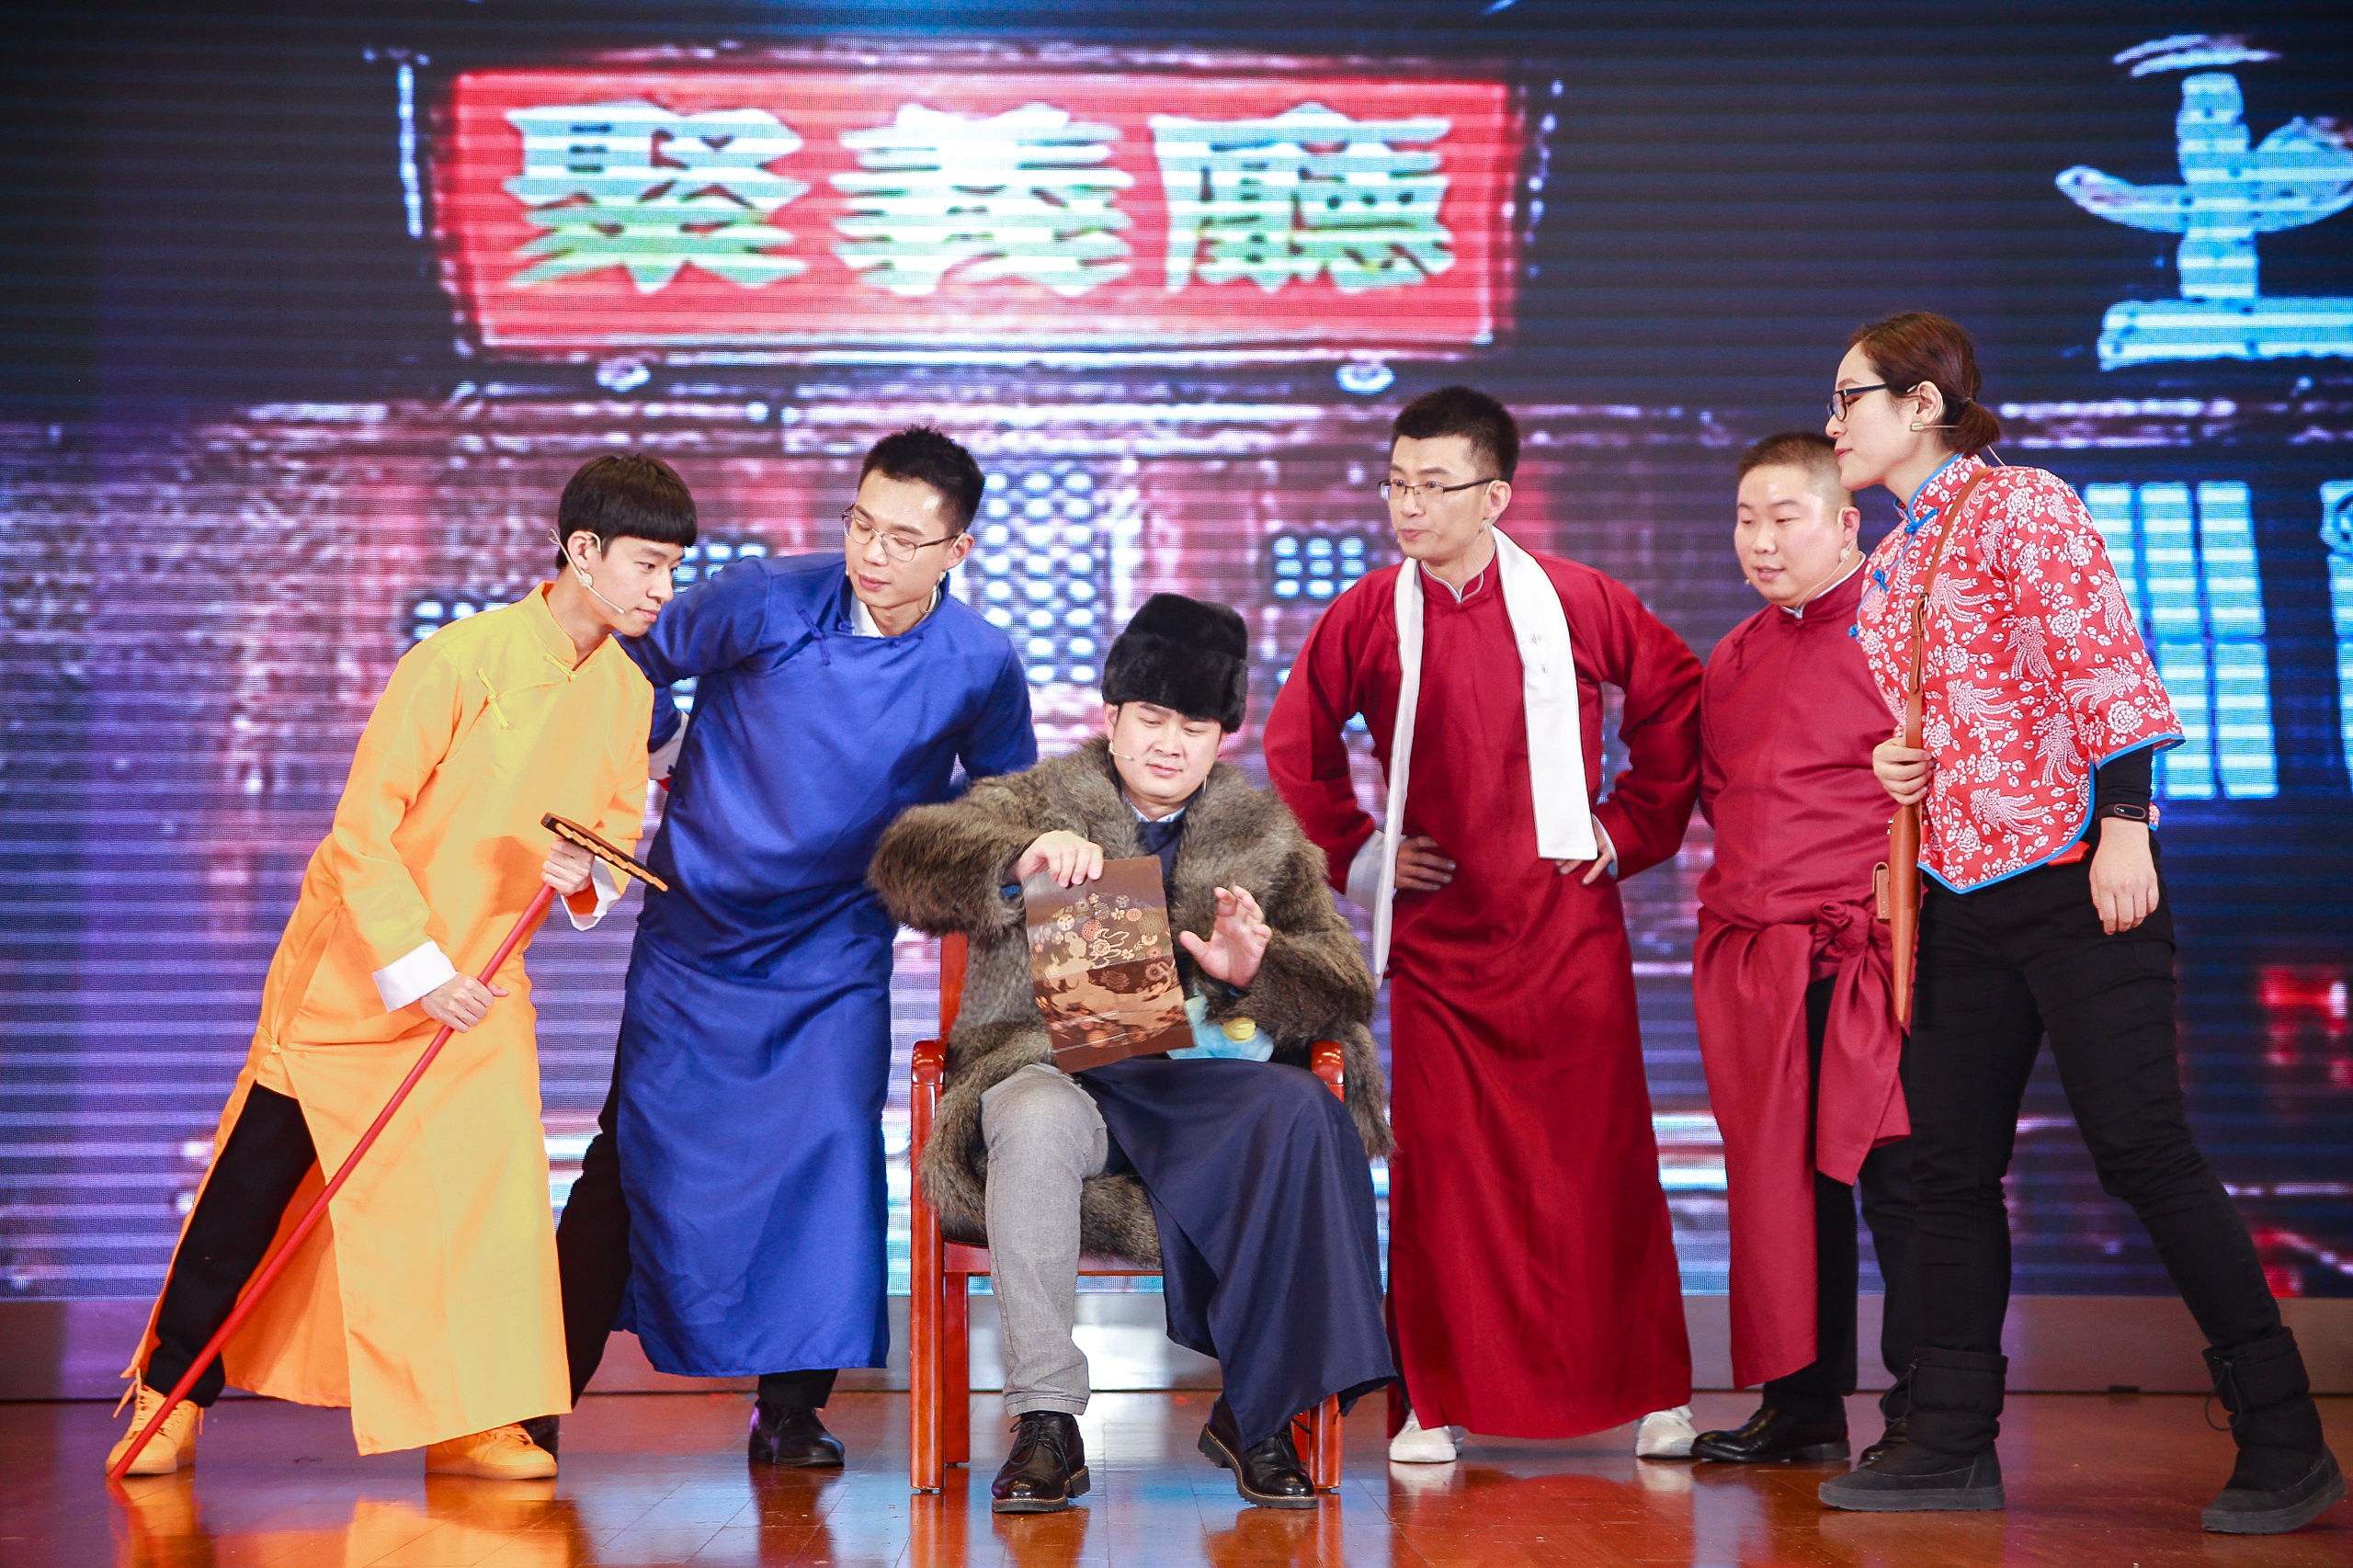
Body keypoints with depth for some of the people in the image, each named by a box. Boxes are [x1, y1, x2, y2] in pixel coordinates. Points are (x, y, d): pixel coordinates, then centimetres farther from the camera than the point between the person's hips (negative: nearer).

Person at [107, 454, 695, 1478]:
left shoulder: (625, 693, -1)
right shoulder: (457, 662, -22)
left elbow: (618, 835, 8)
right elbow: (363, 829, -19)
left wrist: (587, 876, -16)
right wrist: (413, 968, -21)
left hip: (480, 977, 5)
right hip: (356, 963, -5)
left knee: (494, 1182, -2)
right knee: (257, 1180, 3)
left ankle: (467, 1422, 8)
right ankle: (171, 1396, 18)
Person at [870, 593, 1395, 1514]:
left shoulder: (1265, 836, 20)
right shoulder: (1038, 802, 14)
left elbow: (1347, 990, 9)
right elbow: (906, 863, -5)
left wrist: (1258, 967, -14)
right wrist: (1022, 859, -26)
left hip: (1206, 1078, 2)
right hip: (1066, 1067, -1)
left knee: (1300, 1112, -31)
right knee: (1035, 1119, -37)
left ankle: (1257, 1411, -20)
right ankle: (1044, 1420, -28)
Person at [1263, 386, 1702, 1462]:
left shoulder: (1575, 602, 0)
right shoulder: (1367, 616, 3)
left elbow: (1679, 701, 11)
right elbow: (1296, 747, 15)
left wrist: (1631, 826, 7)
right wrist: (1354, 853, 8)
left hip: (1568, 920, -1)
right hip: (1435, 926, 1)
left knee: (1600, 1156, 2)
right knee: (1440, 1165, 0)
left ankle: (1651, 1391, 15)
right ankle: (1440, 1401, 10)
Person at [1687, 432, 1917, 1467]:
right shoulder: (1731, 661, 18)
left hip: (1867, 953, -6)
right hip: (1753, 956, 6)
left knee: (1893, 1179, -7)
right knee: (1781, 1181, 8)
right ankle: (1803, 1408, 17)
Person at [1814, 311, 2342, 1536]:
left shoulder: (2020, 506, -6)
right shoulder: (1887, 568, 17)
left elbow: (2106, 664, -14)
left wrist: (2122, 829, -20)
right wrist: (1896, 766, 6)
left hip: (2073, 879, -8)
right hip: (1961, 889, 8)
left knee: (2142, 1149, -9)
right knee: (1949, 1163, 8)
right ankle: (1953, 1442, 16)